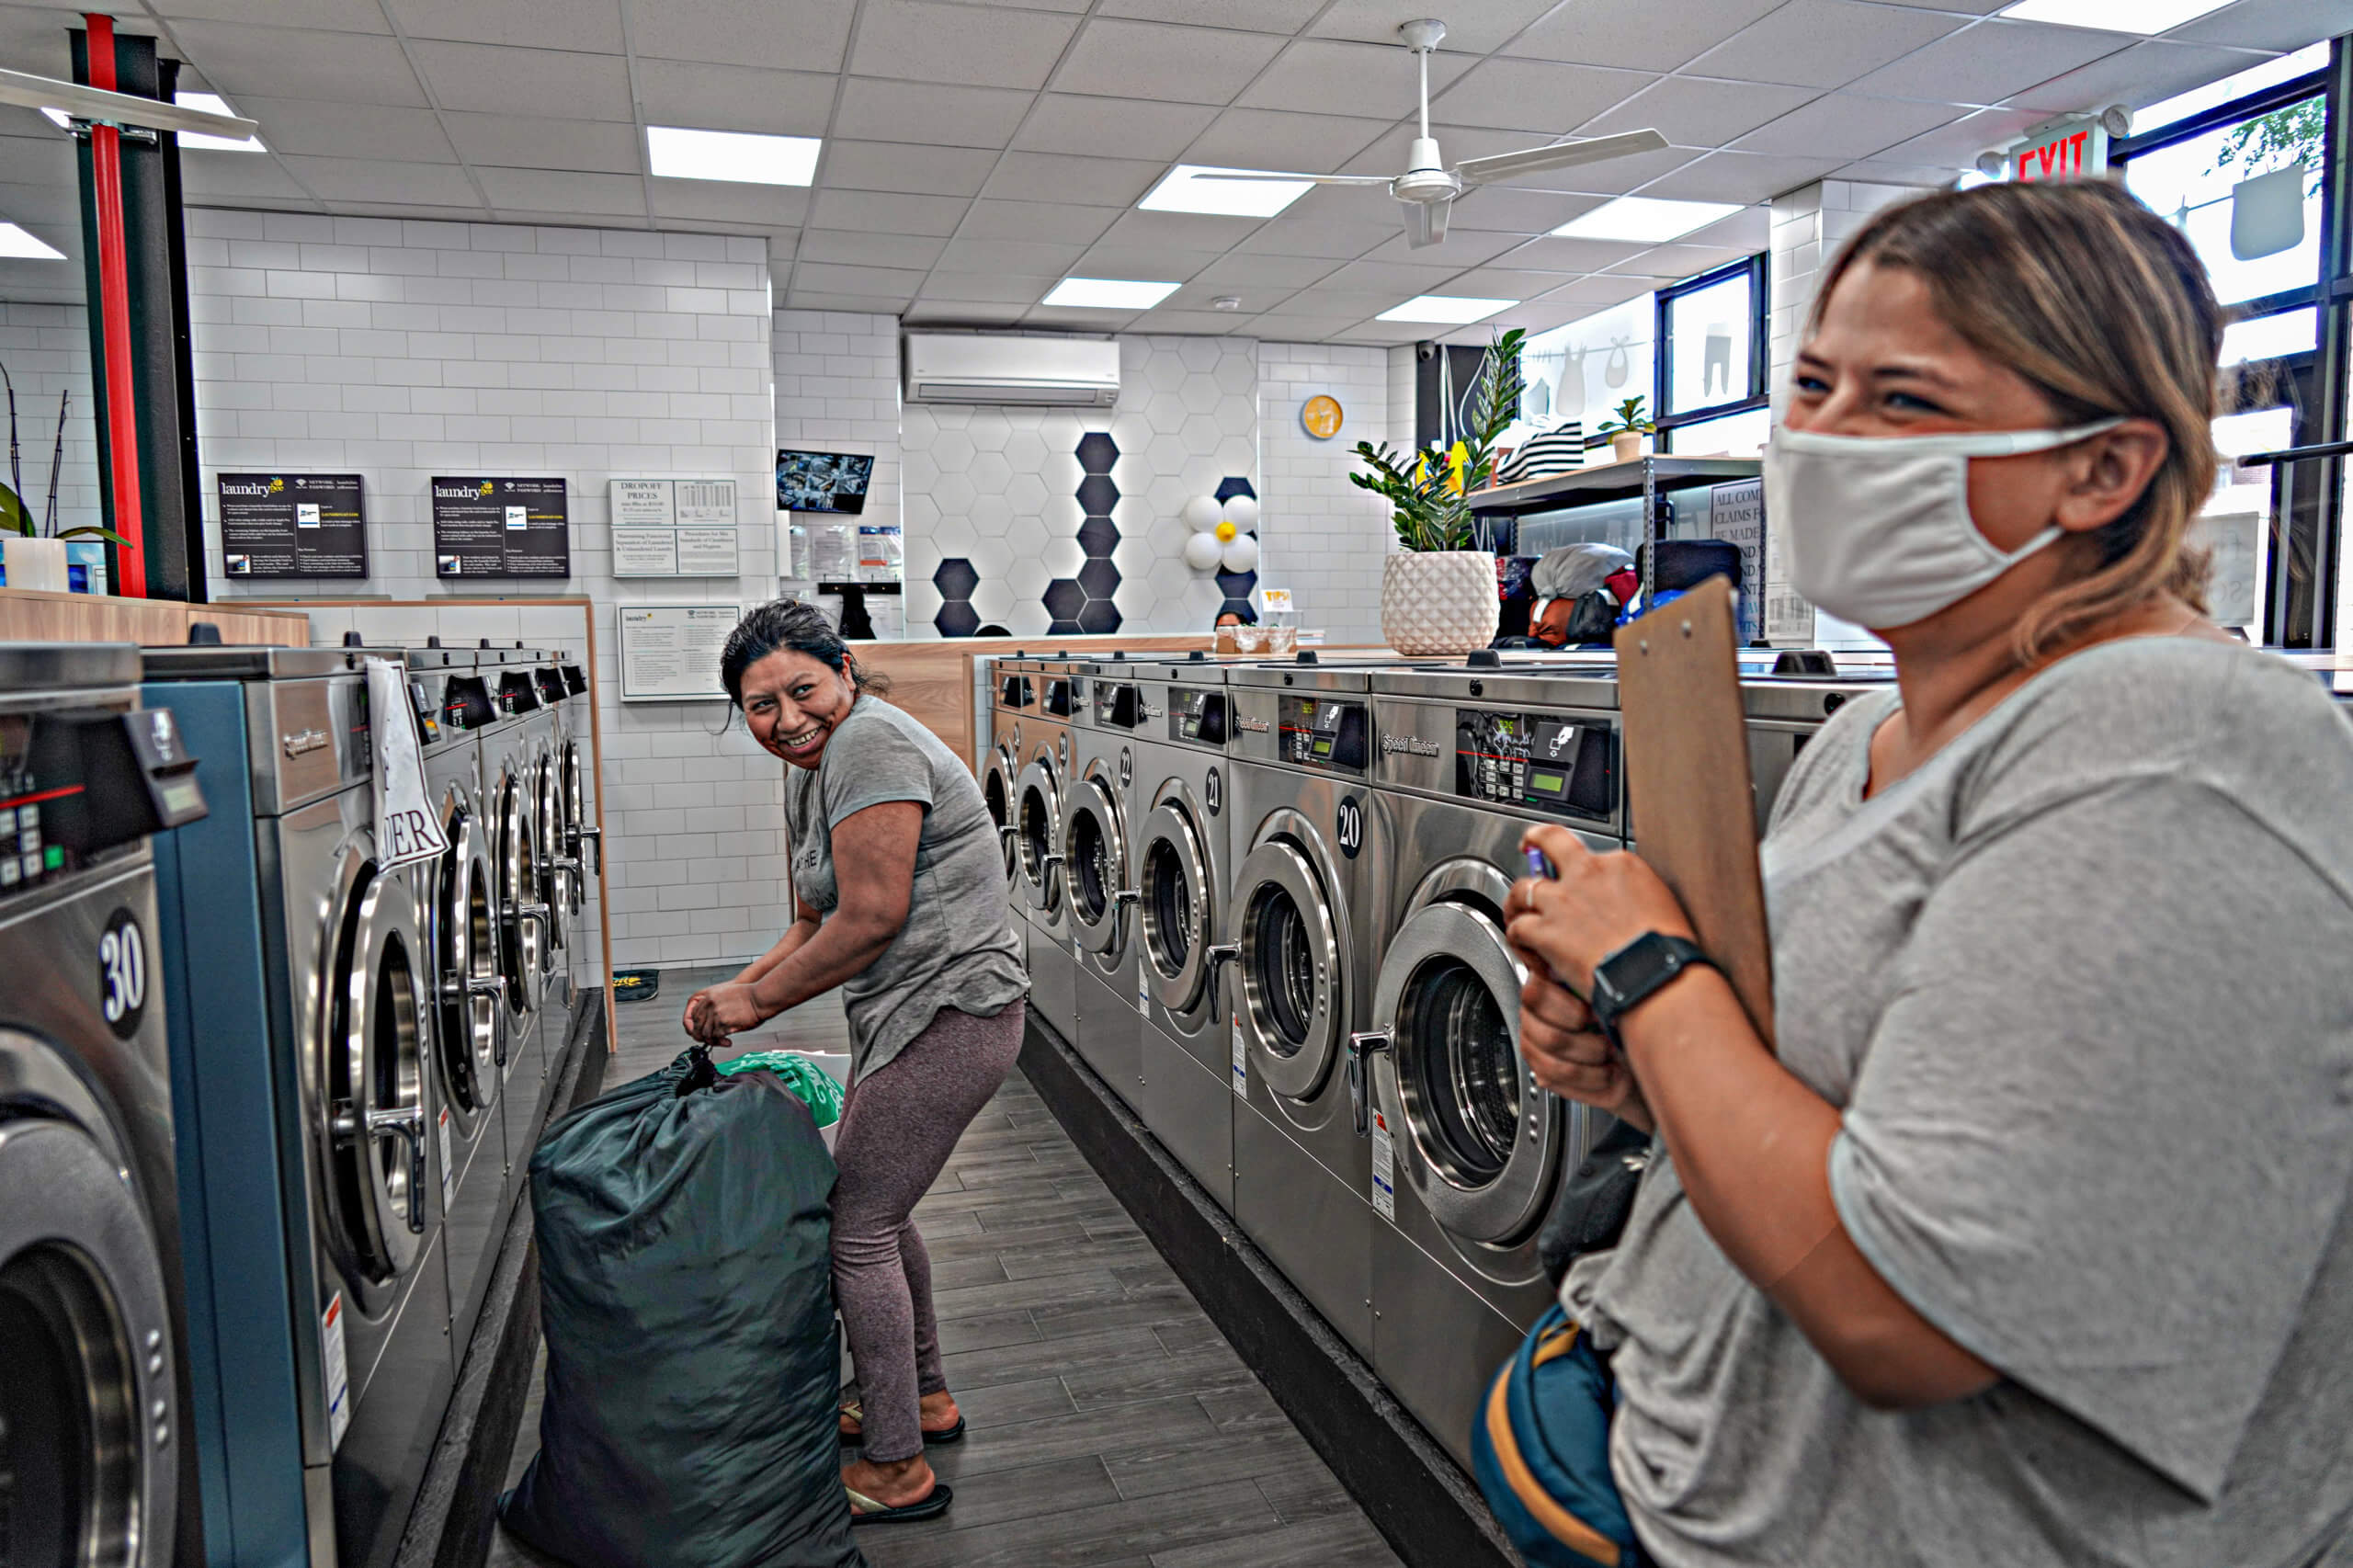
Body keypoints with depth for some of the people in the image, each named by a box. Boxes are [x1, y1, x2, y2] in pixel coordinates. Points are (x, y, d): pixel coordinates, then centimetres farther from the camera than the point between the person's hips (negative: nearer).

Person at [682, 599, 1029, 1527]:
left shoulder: (870, 744, -18)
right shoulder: (810, 772, 13)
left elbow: (873, 918, -22)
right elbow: (817, 922, 18)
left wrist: (761, 999, -12)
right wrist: (742, 987, 2)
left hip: (947, 1014, -10)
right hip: (908, 1016, 10)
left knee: (854, 1230, -3)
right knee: (874, 1209, 22)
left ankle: (897, 1470, 11)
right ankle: (923, 1400, 39)